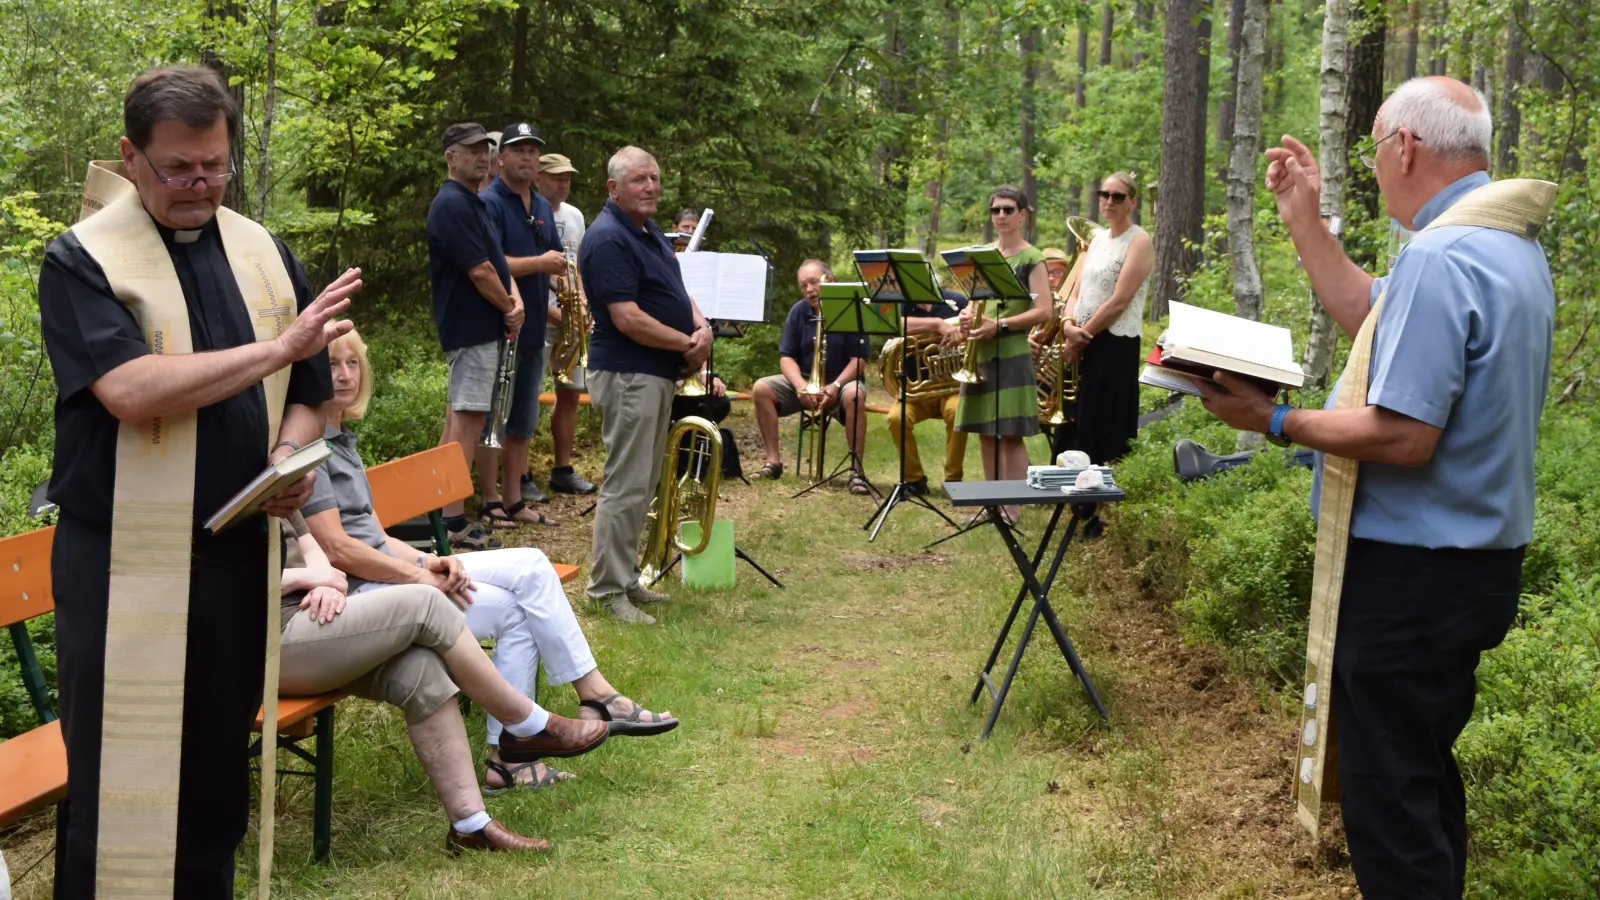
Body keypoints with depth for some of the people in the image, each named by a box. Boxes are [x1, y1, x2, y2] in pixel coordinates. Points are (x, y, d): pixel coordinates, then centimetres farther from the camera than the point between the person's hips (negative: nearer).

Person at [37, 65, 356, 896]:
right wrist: (276, 346, -17)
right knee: (117, 779, 2)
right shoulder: (80, 260, -5)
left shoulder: (264, 254, 10)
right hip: (121, 567, -4)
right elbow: (131, 391, -20)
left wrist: (291, 456, -7)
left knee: (218, 768, 13)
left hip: (241, 556, 4)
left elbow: (306, 395, 15)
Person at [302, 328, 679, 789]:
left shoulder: (340, 440, 19)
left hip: (383, 569, 9)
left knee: (530, 566, -3)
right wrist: (421, 576, -16)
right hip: (350, 592, -9)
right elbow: (335, 548, -20)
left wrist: (426, 561, -4)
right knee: (511, 609, -16)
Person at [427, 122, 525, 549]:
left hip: (477, 328, 10)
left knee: (460, 417, 14)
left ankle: (445, 509, 21)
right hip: (472, 330, -10)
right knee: (468, 419, -11)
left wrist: (515, 298, -5)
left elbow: (496, 260, 13)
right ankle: (453, 520, -10)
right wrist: (509, 308, -5)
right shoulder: (453, 205, -15)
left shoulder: (473, 204, 17)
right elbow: (479, 271, -19)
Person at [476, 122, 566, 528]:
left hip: (533, 330, 8)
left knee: (522, 422, 12)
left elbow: (555, 262, 21)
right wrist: (539, 263, -15)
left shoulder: (543, 208, 15)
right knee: (492, 420, 0)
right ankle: (490, 503, 6)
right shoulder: (488, 203, -10)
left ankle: (515, 501, 19)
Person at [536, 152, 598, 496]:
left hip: (568, 320, 7)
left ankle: (563, 470, 19)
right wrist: (550, 311, -17)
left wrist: (581, 300, 1)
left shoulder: (574, 216, 13)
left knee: (570, 394, 10)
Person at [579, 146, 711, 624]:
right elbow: (628, 319, -23)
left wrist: (701, 326, -2)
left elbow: (675, 290, 19)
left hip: (658, 374, 10)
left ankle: (626, 579, 23)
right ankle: (607, 589, -1)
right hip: (628, 375, -10)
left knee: (643, 483, 15)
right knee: (626, 485, -7)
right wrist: (686, 344, -14)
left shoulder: (650, 231, 14)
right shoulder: (608, 239, -17)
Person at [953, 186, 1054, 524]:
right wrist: (967, 316, -3)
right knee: (986, 432, 9)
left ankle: (1011, 508, -5)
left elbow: (1043, 311, -12)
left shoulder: (1031, 258, -4)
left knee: (1011, 433, -7)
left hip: (1012, 352, -6)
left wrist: (999, 325, -19)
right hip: (980, 351, 6)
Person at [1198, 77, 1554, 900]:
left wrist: (1275, 421, -17)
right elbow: (1374, 316, 17)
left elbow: (1402, 435, -27)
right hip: (1475, 559, 10)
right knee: (1425, 773, 24)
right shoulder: (1509, 241, 9)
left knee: (1389, 797, 1)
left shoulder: (1440, 257, -24)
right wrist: (1305, 222, 16)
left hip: (1410, 573, -10)